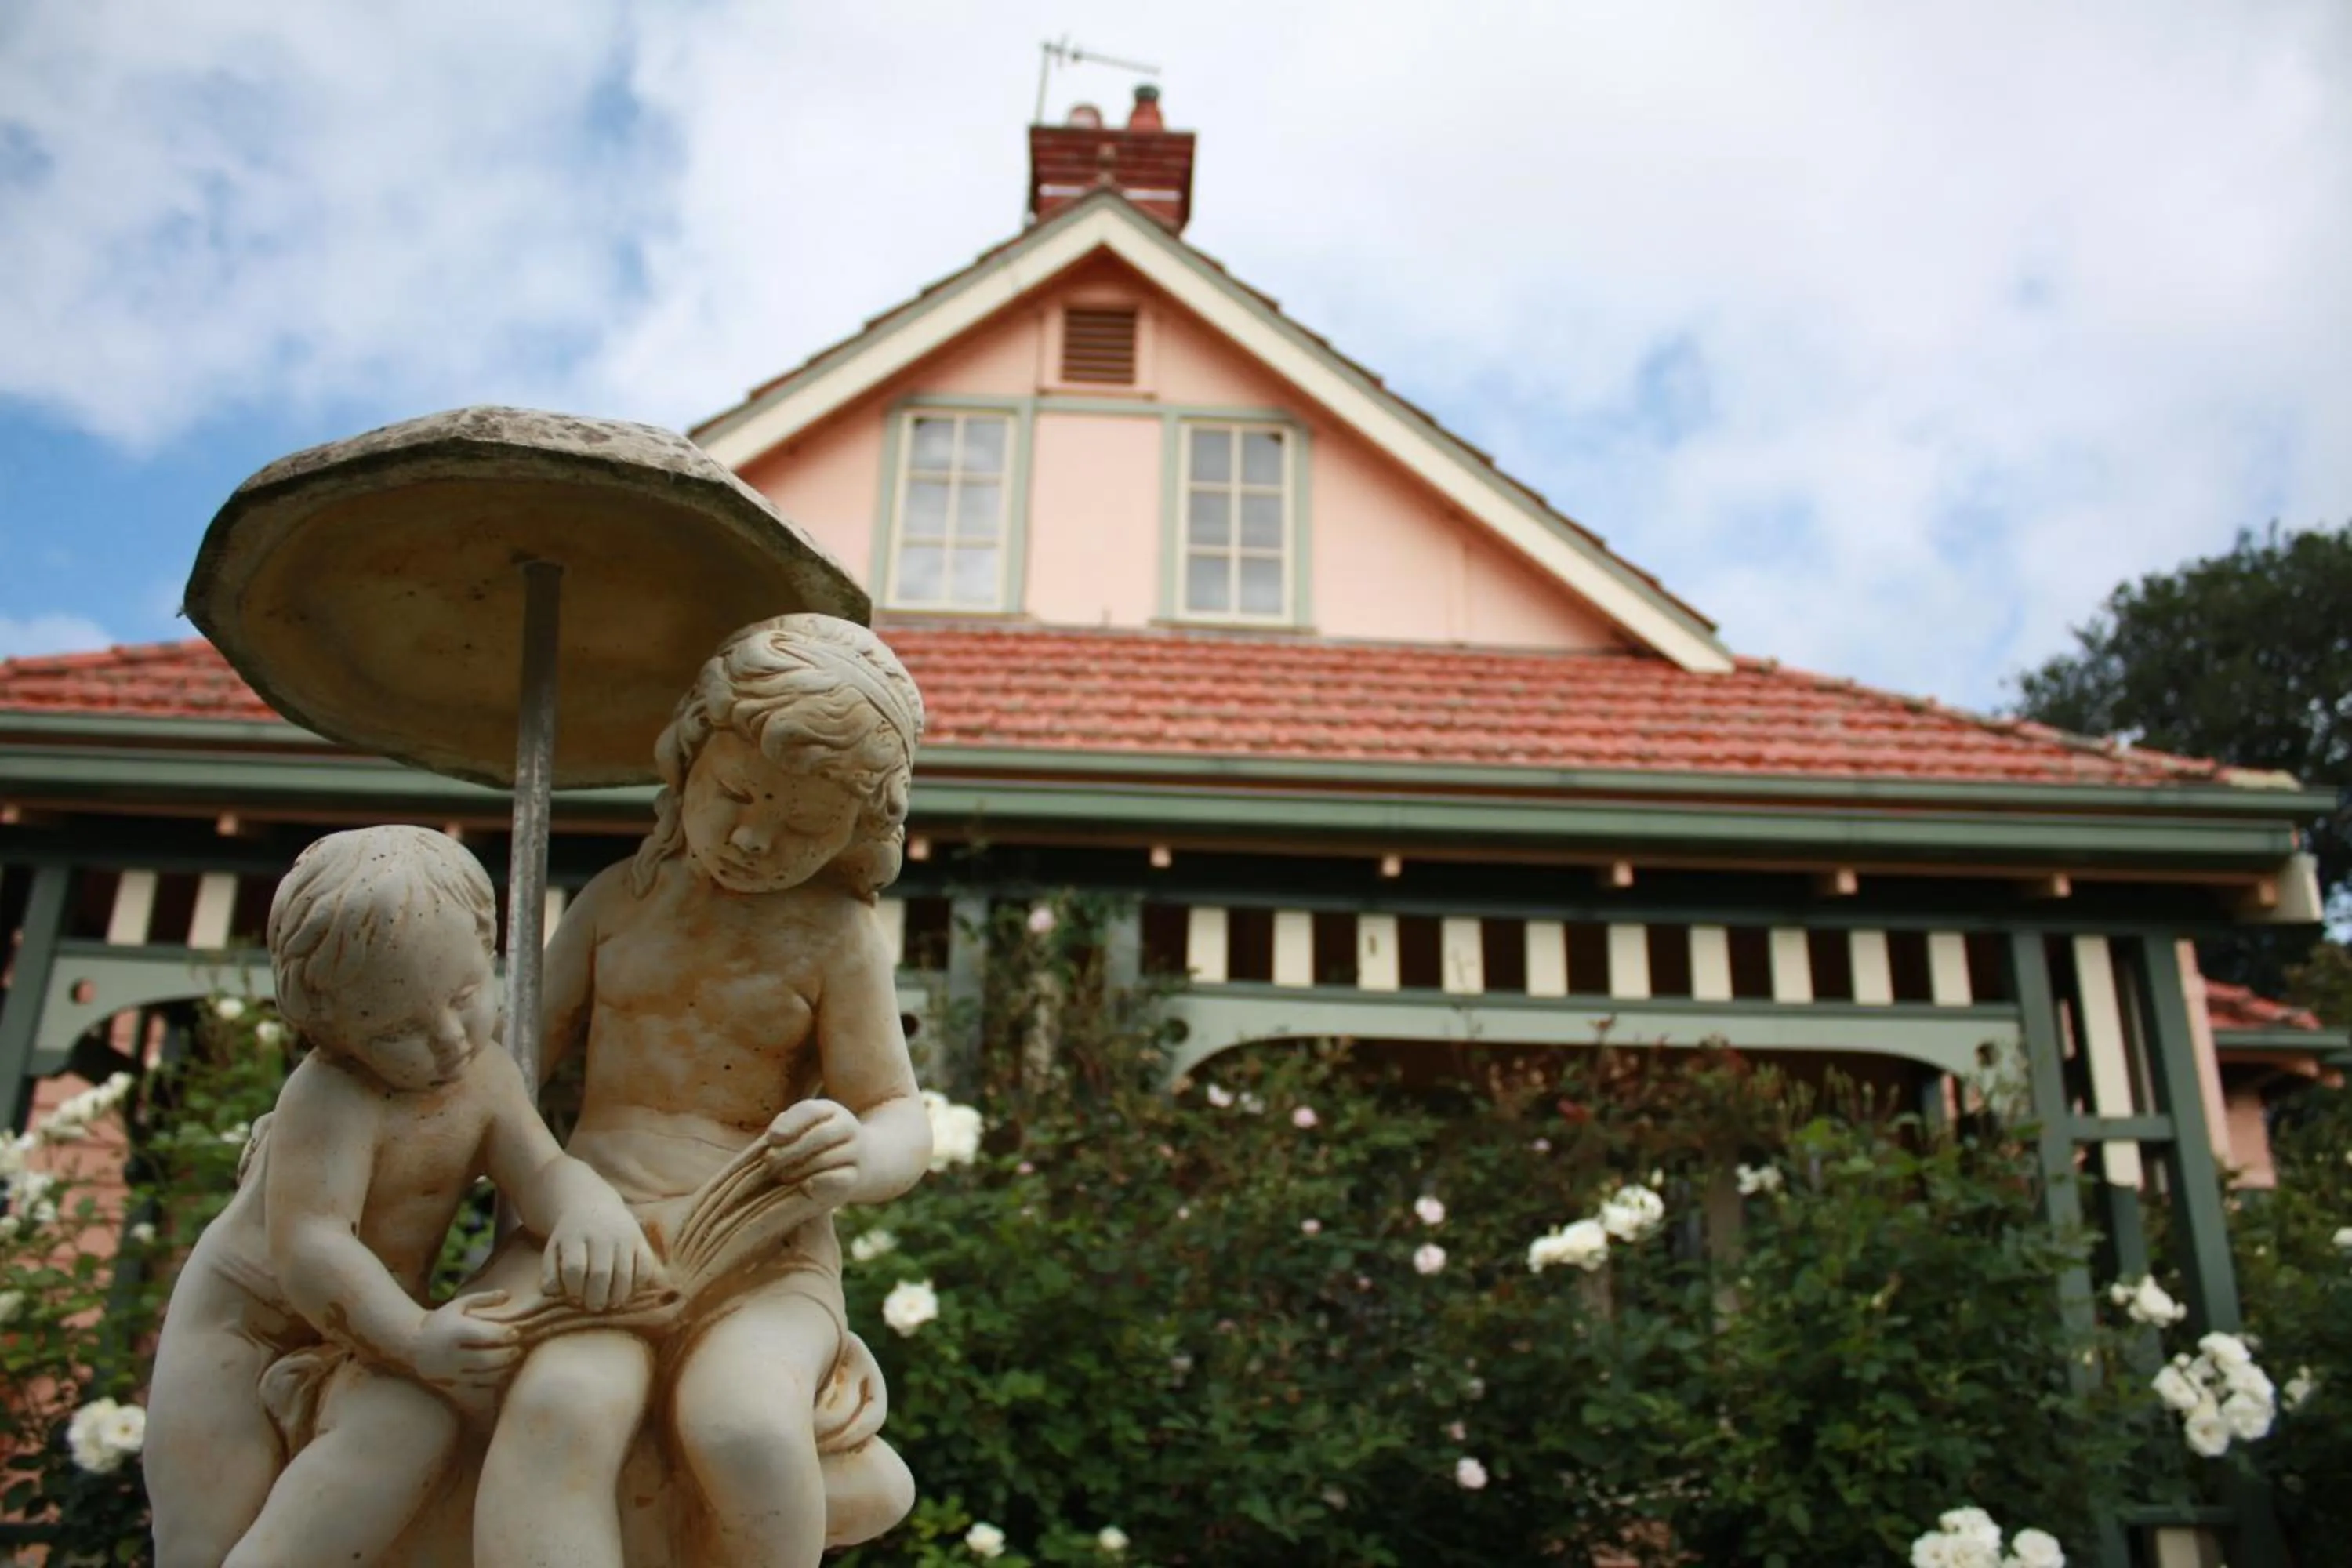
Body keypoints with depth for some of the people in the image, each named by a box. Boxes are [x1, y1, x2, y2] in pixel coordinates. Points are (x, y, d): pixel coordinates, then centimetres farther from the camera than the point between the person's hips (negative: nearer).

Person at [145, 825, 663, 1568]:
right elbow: (307, 1245, -35)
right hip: (239, 1320, -4)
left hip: (360, 1332, 4)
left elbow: (544, 1170, -17)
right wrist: (413, 1338, -45)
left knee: (415, 1424, -29)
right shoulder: (330, 1100, -28)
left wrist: (591, 1215, -42)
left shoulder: (488, 1077, -7)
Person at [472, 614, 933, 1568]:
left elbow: (902, 1123, -1)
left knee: (740, 1429, -36)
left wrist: (858, 1157, -24)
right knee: (561, 1407, -34)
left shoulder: (837, 938, 2)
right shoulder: (621, 898, 12)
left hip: (760, 1256, -2)